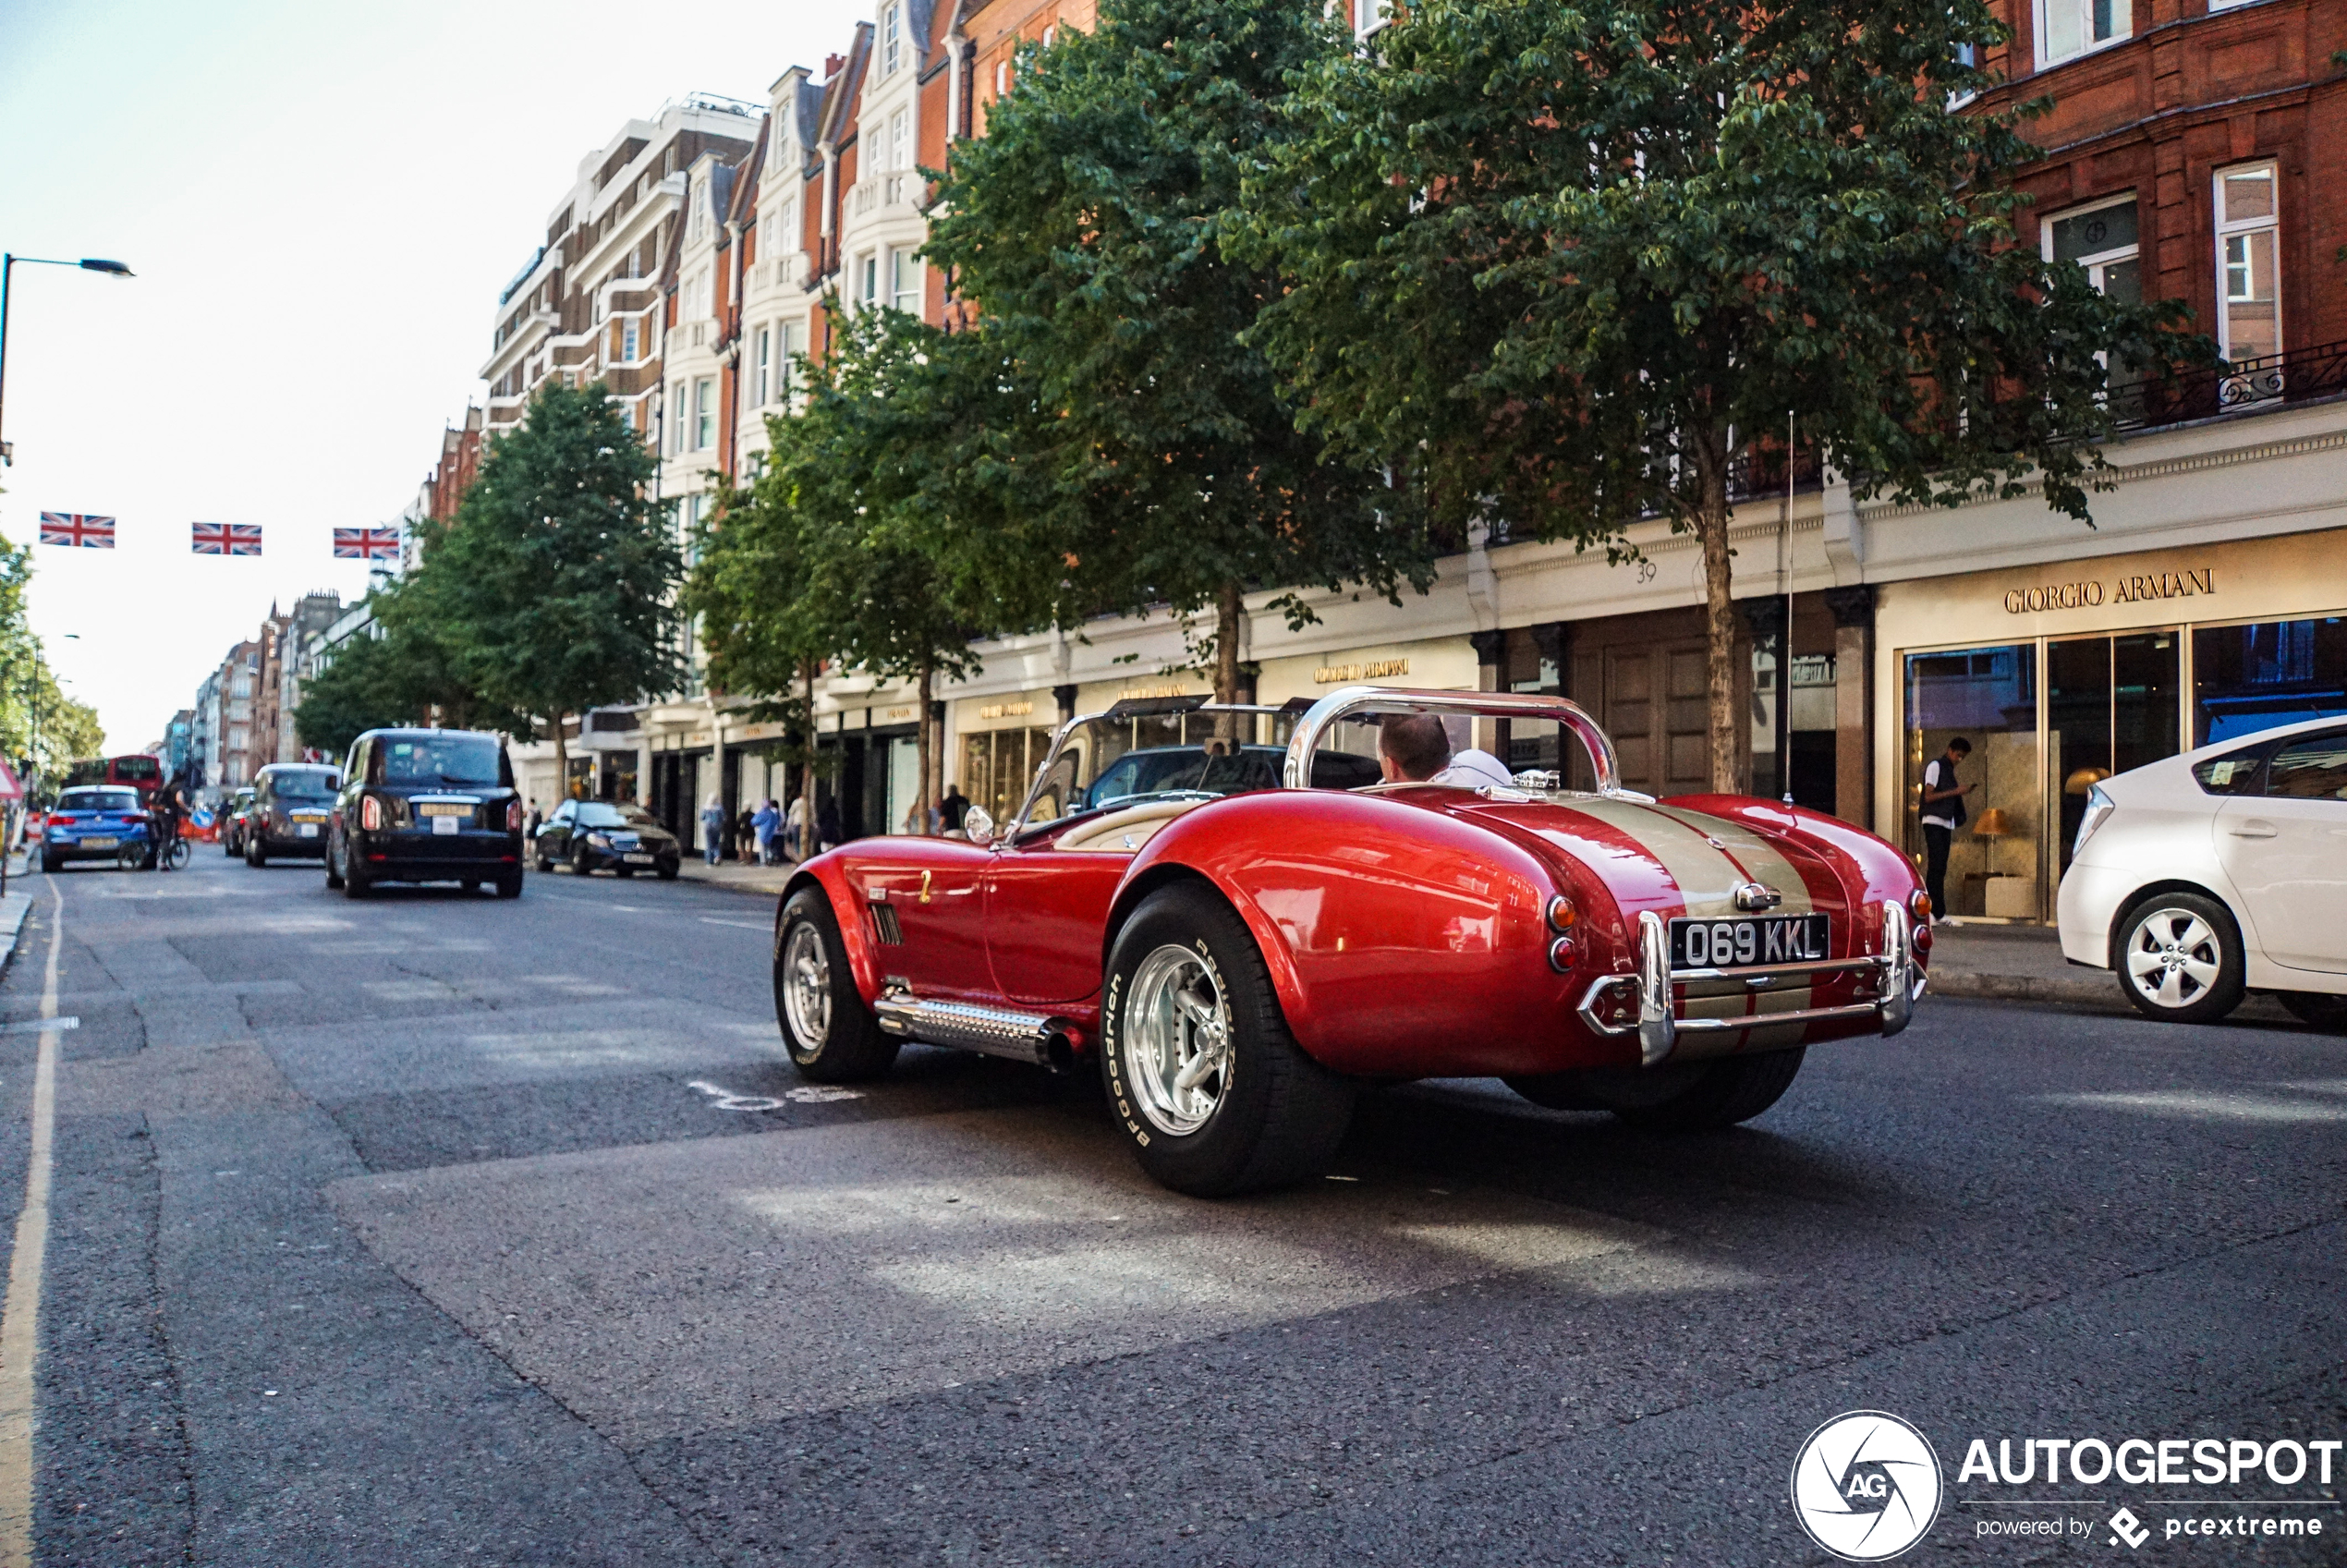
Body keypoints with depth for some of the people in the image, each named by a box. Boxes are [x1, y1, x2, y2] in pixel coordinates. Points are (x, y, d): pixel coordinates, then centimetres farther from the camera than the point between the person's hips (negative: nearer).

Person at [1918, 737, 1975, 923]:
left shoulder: (1949, 769, 20)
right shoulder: (1935, 766, -5)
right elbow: (1929, 796, -14)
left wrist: (1963, 791, 7)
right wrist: (1955, 791, -16)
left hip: (1946, 823, 8)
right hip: (1934, 822, -8)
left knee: (1940, 869, 5)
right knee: (1935, 866, -12)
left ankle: (1938, 914, 4)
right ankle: (1937, 913, -15)